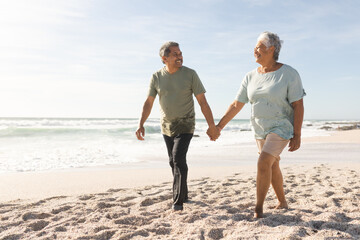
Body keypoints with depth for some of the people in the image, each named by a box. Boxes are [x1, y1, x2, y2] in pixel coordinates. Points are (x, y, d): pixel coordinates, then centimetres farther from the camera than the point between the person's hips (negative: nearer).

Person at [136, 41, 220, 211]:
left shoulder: (190, 74, -11)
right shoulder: (156, 77, -3)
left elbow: (203, 102, -9)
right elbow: (148, 103, 0)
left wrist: (212, 126, -9)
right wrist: (141, 125, -11)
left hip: (185, 125, -4)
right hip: (166, 126, 4)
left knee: (178, 158, -18)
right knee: (174, 162, 12)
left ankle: (178, 200, -11)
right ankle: (183, 195, 30)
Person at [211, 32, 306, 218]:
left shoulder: (289, 74, -14)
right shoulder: (251, 77, 0)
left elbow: (298, 105, -14)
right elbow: (236, 105, 3)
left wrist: (297, 135, -17)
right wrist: (219, 126, 0)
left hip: (282, 127, -6)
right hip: (261, 129, 6)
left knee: (263, 163, -19)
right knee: (272, 167, 16)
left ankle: (258, 209, -8)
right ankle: (282, 203, 36)